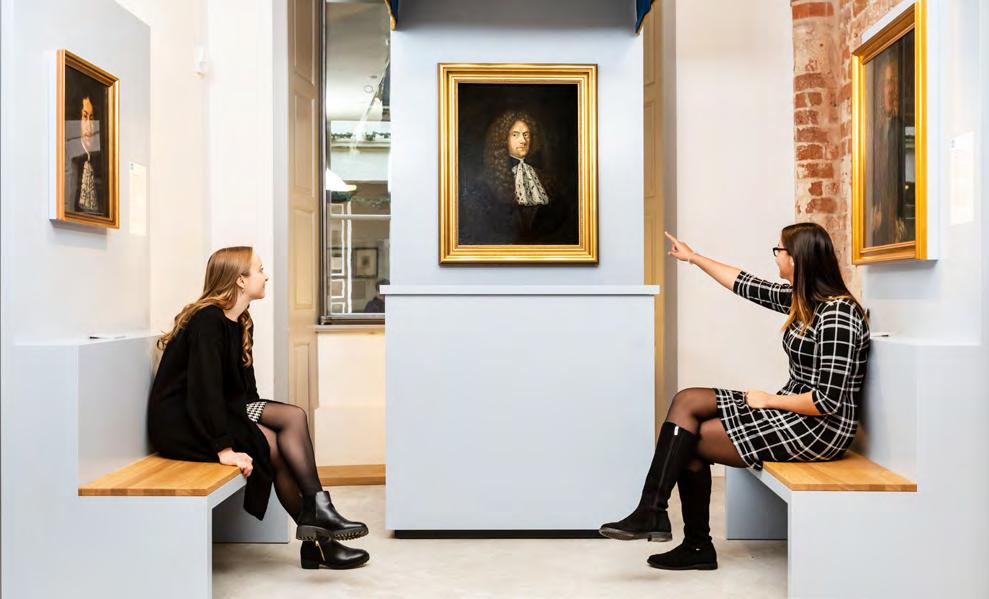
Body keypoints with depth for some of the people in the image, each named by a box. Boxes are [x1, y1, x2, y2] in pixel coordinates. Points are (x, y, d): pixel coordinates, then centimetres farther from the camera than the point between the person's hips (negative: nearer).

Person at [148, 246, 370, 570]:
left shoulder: (241, 322, 9)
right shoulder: (208, 321, -20)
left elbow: (243, 386, 11)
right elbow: (204, 389, -27)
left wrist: (258, 417, -1)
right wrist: (225, 449, -29)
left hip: (217, 411, 9)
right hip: (179, 421, -9)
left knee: (294, 417, -10)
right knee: (274, 446, -18)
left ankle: (316, 512, -14)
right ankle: (317, 539, -9)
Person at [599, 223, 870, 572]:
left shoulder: (837, 316, -22)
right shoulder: (803, 298, 5)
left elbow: (828, 401, -24)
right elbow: (749, 287, 17)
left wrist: (769, 400, -12)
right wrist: (694, 258, 25)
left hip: (820, 428, -9)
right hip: (792, 413, 9)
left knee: (688, 438, -6)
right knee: (686, 401, -1)